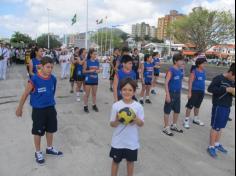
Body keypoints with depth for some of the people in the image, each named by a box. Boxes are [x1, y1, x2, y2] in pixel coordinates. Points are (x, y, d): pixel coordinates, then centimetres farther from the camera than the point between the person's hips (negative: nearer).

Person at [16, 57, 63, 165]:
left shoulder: (53, 79, -5)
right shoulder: (35, 79, -19)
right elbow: (26, 94, -9)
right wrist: (20, 108, -1)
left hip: (51, 108, 5)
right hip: (38, 109, -5)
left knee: (51, 129, 18)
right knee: (38, 131, 10)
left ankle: (50, 149, 39)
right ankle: (38, 153, 30)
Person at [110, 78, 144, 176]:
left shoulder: (138, 106, -11)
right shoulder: (116, 105, -12)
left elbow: (141, 124, -5)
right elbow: (112, 124, -6)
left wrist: (136, 119, -24)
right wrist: (117, 120, -26)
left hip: (132, 141, 1)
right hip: (118, 141, 0)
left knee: (130, 161, 21)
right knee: (116, 161, 18)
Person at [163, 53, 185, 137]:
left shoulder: (181, 70, 5)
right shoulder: (171, 70, -15)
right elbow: (166, 83, -18)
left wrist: (180, 92, 15)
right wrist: (167, 95, -20)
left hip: (178, 93, 8)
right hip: (171, 93, -8)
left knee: (177, 111, 17)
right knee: (167, 111, 4)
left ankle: (174, 126, 35)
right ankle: (166, 128, 17)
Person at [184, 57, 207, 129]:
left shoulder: (204, 71, 6)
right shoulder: (194, 71, -14)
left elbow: (203, 81, 15)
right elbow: (190, 82, -16)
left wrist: (204, 90, 16)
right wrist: (189, 92, -19)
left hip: (201, 91, 7)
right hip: (194, 91, -7)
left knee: (197, 106, 19)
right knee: (190, 106, -1)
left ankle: (196, 119, 34)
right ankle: (186, 120, 10)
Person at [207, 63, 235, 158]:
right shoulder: (219, 78, -15)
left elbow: (232, 91, 19)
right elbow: (210, 89, -25)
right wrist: (226, 89, -26)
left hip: (227, 107, 7)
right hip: (219, 107, -7)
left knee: (221, 127, 17)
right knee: (215, 127, 0)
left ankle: (217, 144, 33)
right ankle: (211, 147, 13)